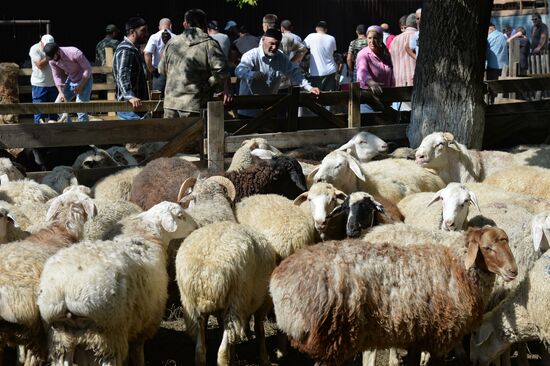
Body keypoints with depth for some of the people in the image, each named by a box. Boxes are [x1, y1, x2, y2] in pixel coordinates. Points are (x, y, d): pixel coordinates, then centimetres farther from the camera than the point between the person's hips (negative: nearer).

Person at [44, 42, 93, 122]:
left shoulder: (74, 53, -29)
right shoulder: (52, 61, -12)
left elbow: (88, 68, -20)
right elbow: (57, 76, -3)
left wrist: (80, 86, -21)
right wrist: (61, 92, -17)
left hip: (84, 79, -6)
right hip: (71, 80, 6)